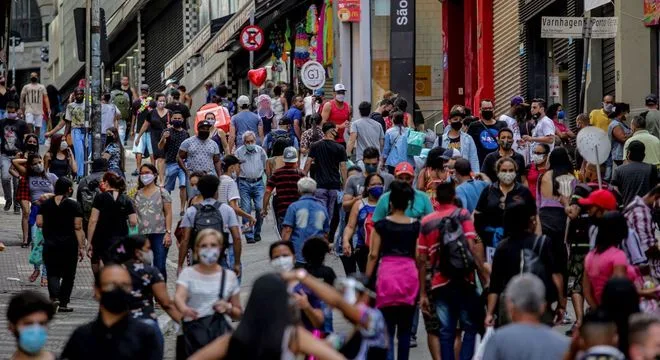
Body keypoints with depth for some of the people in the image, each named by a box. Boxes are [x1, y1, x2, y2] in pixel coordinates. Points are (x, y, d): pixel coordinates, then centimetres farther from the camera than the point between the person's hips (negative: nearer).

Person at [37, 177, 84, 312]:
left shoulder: (46, 204, 3)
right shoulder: (73, 205, -6)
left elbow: (39, 223, 0)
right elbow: (78, 228, -9)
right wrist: (81, 247, -6)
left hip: (50, 244, 2)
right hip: (69, 245, -2)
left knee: (53, 273, 5)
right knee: (68, 275, 10)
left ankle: (54, 297, -19)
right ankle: (63, 303, 9)